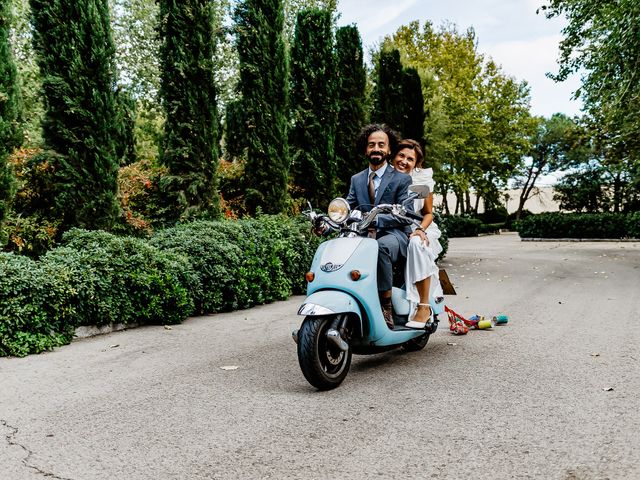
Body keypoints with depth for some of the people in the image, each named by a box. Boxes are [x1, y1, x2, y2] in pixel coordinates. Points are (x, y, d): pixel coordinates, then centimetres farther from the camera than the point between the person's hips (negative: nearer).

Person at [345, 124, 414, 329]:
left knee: (380, 247, -38)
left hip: (394, 236, -4)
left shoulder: (401, 179, 3)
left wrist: (376, 219, -25)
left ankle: (386, 306, -29)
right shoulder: (356, 180, 18)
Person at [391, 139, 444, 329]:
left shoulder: (422, 181, 0)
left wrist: (421, 230, -14)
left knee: (416, 244, -36)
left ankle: (424, 307, -32)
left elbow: (428, 213, 7)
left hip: (416, 230, -2)